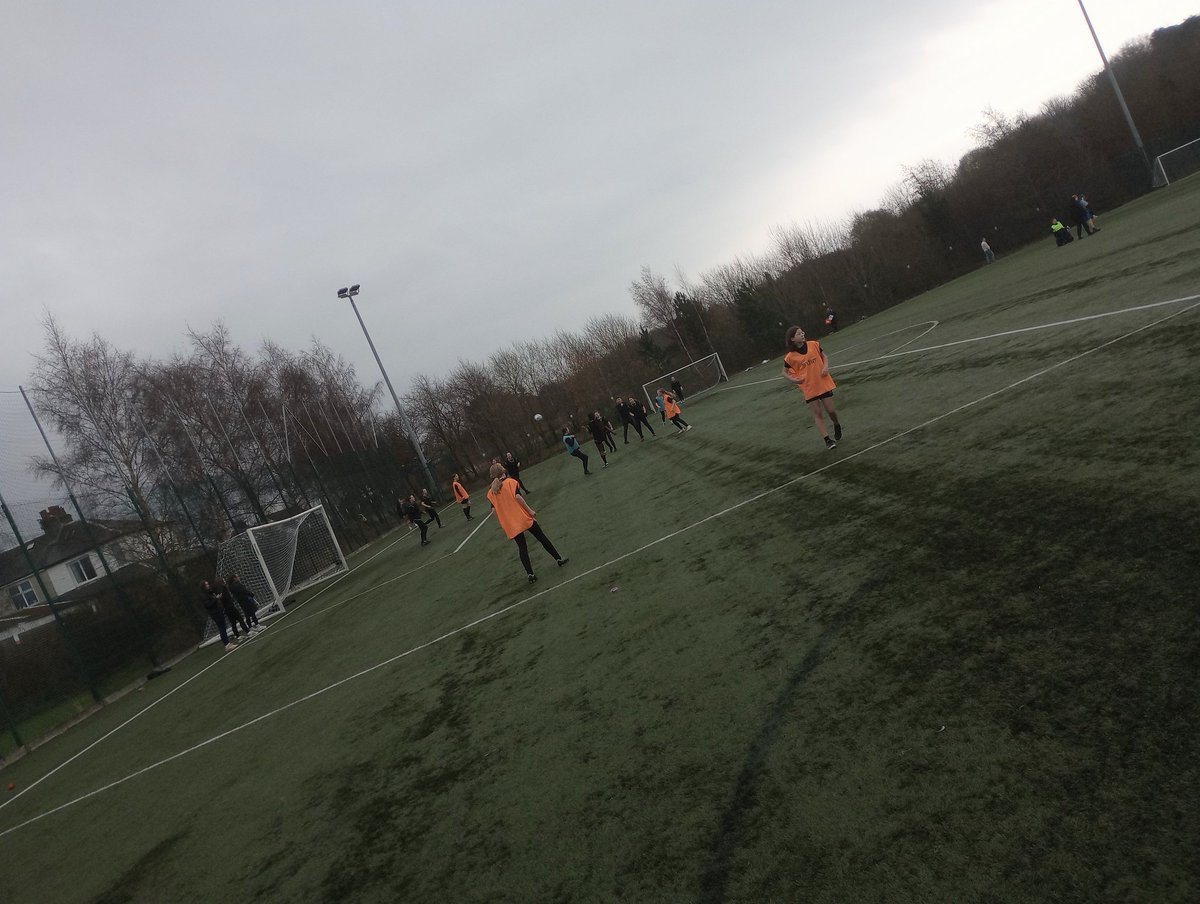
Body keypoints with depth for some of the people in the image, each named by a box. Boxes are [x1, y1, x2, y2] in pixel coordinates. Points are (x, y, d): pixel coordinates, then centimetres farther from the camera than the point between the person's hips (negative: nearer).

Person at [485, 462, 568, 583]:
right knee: (542, 538, 11)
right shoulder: (510, 482, -4)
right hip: (523, 518, -3)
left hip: (510, 526, 3)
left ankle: (530, 574, 1)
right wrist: (530, 511, -14)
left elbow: (495, 511, 5)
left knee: (522, 548, 8)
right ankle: (559, 559, 19)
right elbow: (517, 497, -16)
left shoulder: (490, 493, 6)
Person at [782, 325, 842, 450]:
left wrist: (826, 366, -9)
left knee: (831, 410, 4)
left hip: (823, 383, 1)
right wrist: (794, 379, -15)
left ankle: (837, 426, 36)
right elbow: (785, 372, 4)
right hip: (809, 389, -1)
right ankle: (827, 440, 5)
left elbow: (824, 357, 11)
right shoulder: (790, 357, -11)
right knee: (817, 414, 1)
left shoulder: (813, 345, -5)